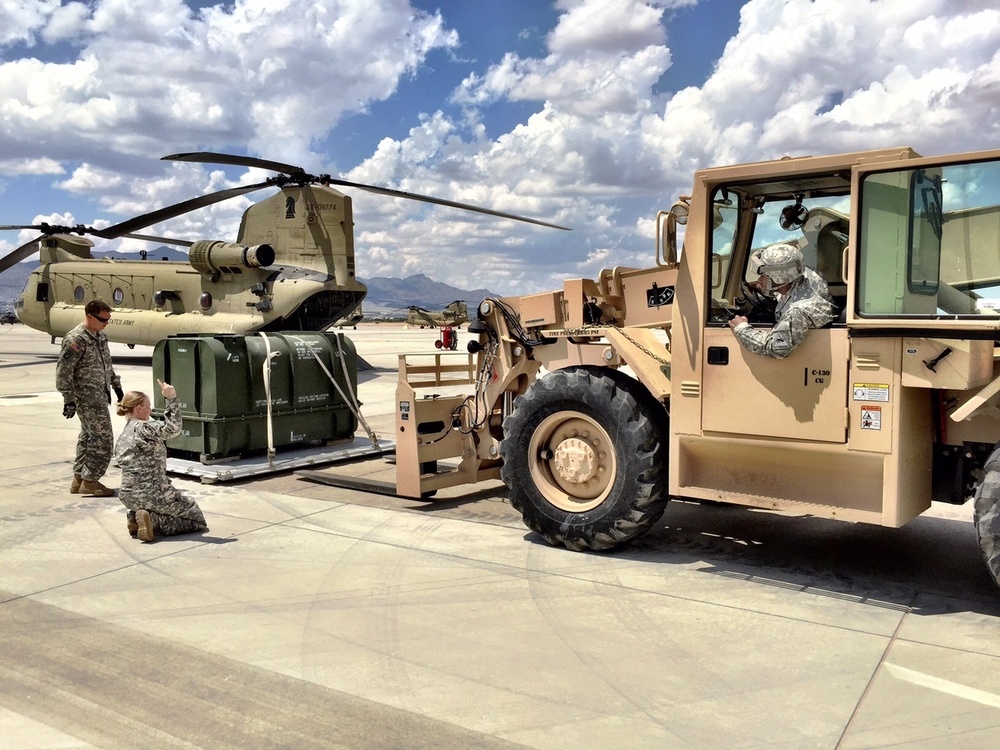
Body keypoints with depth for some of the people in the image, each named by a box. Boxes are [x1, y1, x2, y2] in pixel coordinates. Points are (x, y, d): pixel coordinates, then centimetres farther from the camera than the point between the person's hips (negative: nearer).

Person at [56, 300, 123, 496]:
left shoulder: (100, 336, 12)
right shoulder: (76, 339, -16)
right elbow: (63, 372, -17)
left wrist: (116, 385, 22)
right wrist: (69, 400, -19)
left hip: (100, 396, 9)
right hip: (87, 397, -9)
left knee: (89, 436, 14)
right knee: (103, 438, -9)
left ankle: (79, 479, 22)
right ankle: (90, 481, 0)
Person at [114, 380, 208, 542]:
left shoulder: (122, 436, 12)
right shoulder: (144, 428, -15)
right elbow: (172, 428, -31)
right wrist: (171, 399, -29)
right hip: (151, 494, -9)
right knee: (197, 518, 6)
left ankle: (138, 518, 7)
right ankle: (154, 521, -13)